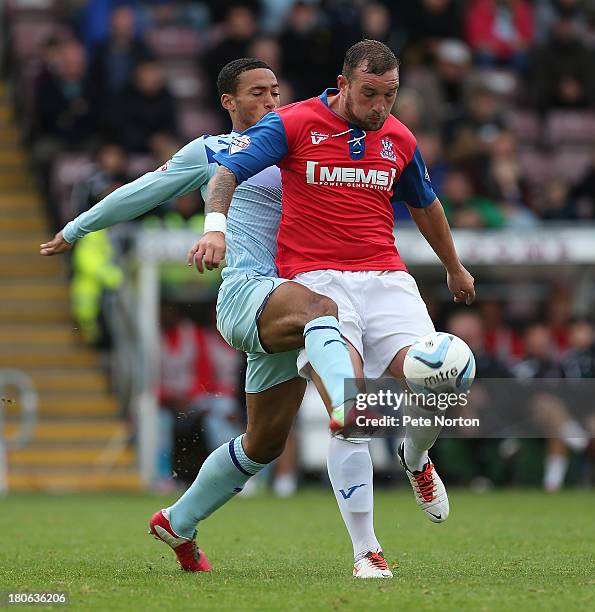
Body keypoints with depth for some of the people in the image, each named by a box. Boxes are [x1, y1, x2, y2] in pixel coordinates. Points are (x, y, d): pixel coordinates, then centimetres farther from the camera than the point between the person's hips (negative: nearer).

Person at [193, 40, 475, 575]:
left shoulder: (399, 139, 12)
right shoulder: (293, 124, -2)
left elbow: (426, 205, 29)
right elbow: (227, 170, -9)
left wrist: (455, 268, 42)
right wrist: (216, 224, -29)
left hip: (386, 278, 4)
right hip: (316, 279, -4)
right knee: (348, 402, -20)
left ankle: (416, 459, 23)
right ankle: (366, 550, -16)